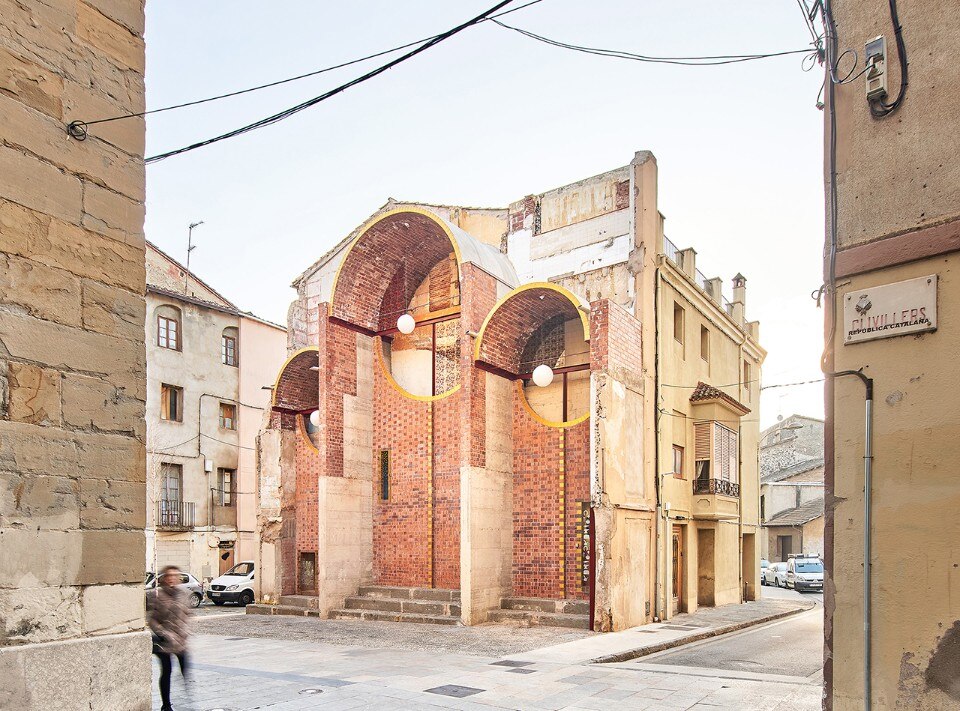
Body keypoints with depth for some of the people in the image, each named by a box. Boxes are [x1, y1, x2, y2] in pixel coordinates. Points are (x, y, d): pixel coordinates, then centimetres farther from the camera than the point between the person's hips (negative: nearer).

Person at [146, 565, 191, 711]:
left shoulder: (182, 593, 4)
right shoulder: (156, 595, -9)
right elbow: (150, 618, -9)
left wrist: (185, 630, 3)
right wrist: (162, 633, -15)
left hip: (180, 639, 4)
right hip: (163, 640, -4)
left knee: (186, 668, 0)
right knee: (166, 670, 0)